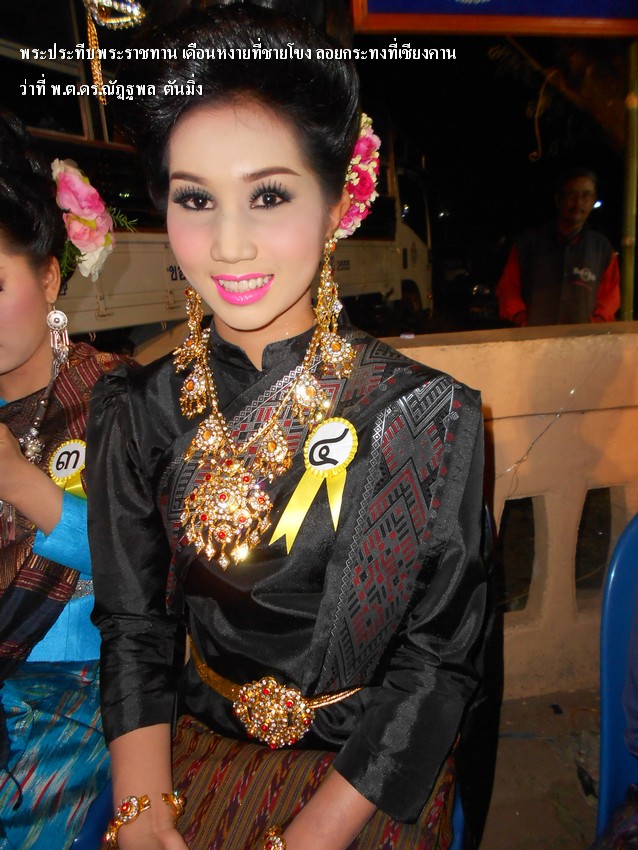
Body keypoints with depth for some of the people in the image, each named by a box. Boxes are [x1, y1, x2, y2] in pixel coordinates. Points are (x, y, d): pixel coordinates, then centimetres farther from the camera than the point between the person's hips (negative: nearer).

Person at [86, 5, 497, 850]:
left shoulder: (429, 419, -16)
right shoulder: (139, 414, -7)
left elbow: (438, 659, -11)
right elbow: (134, 627, -1)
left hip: (369, 766, -1)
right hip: (196, 747, 2)